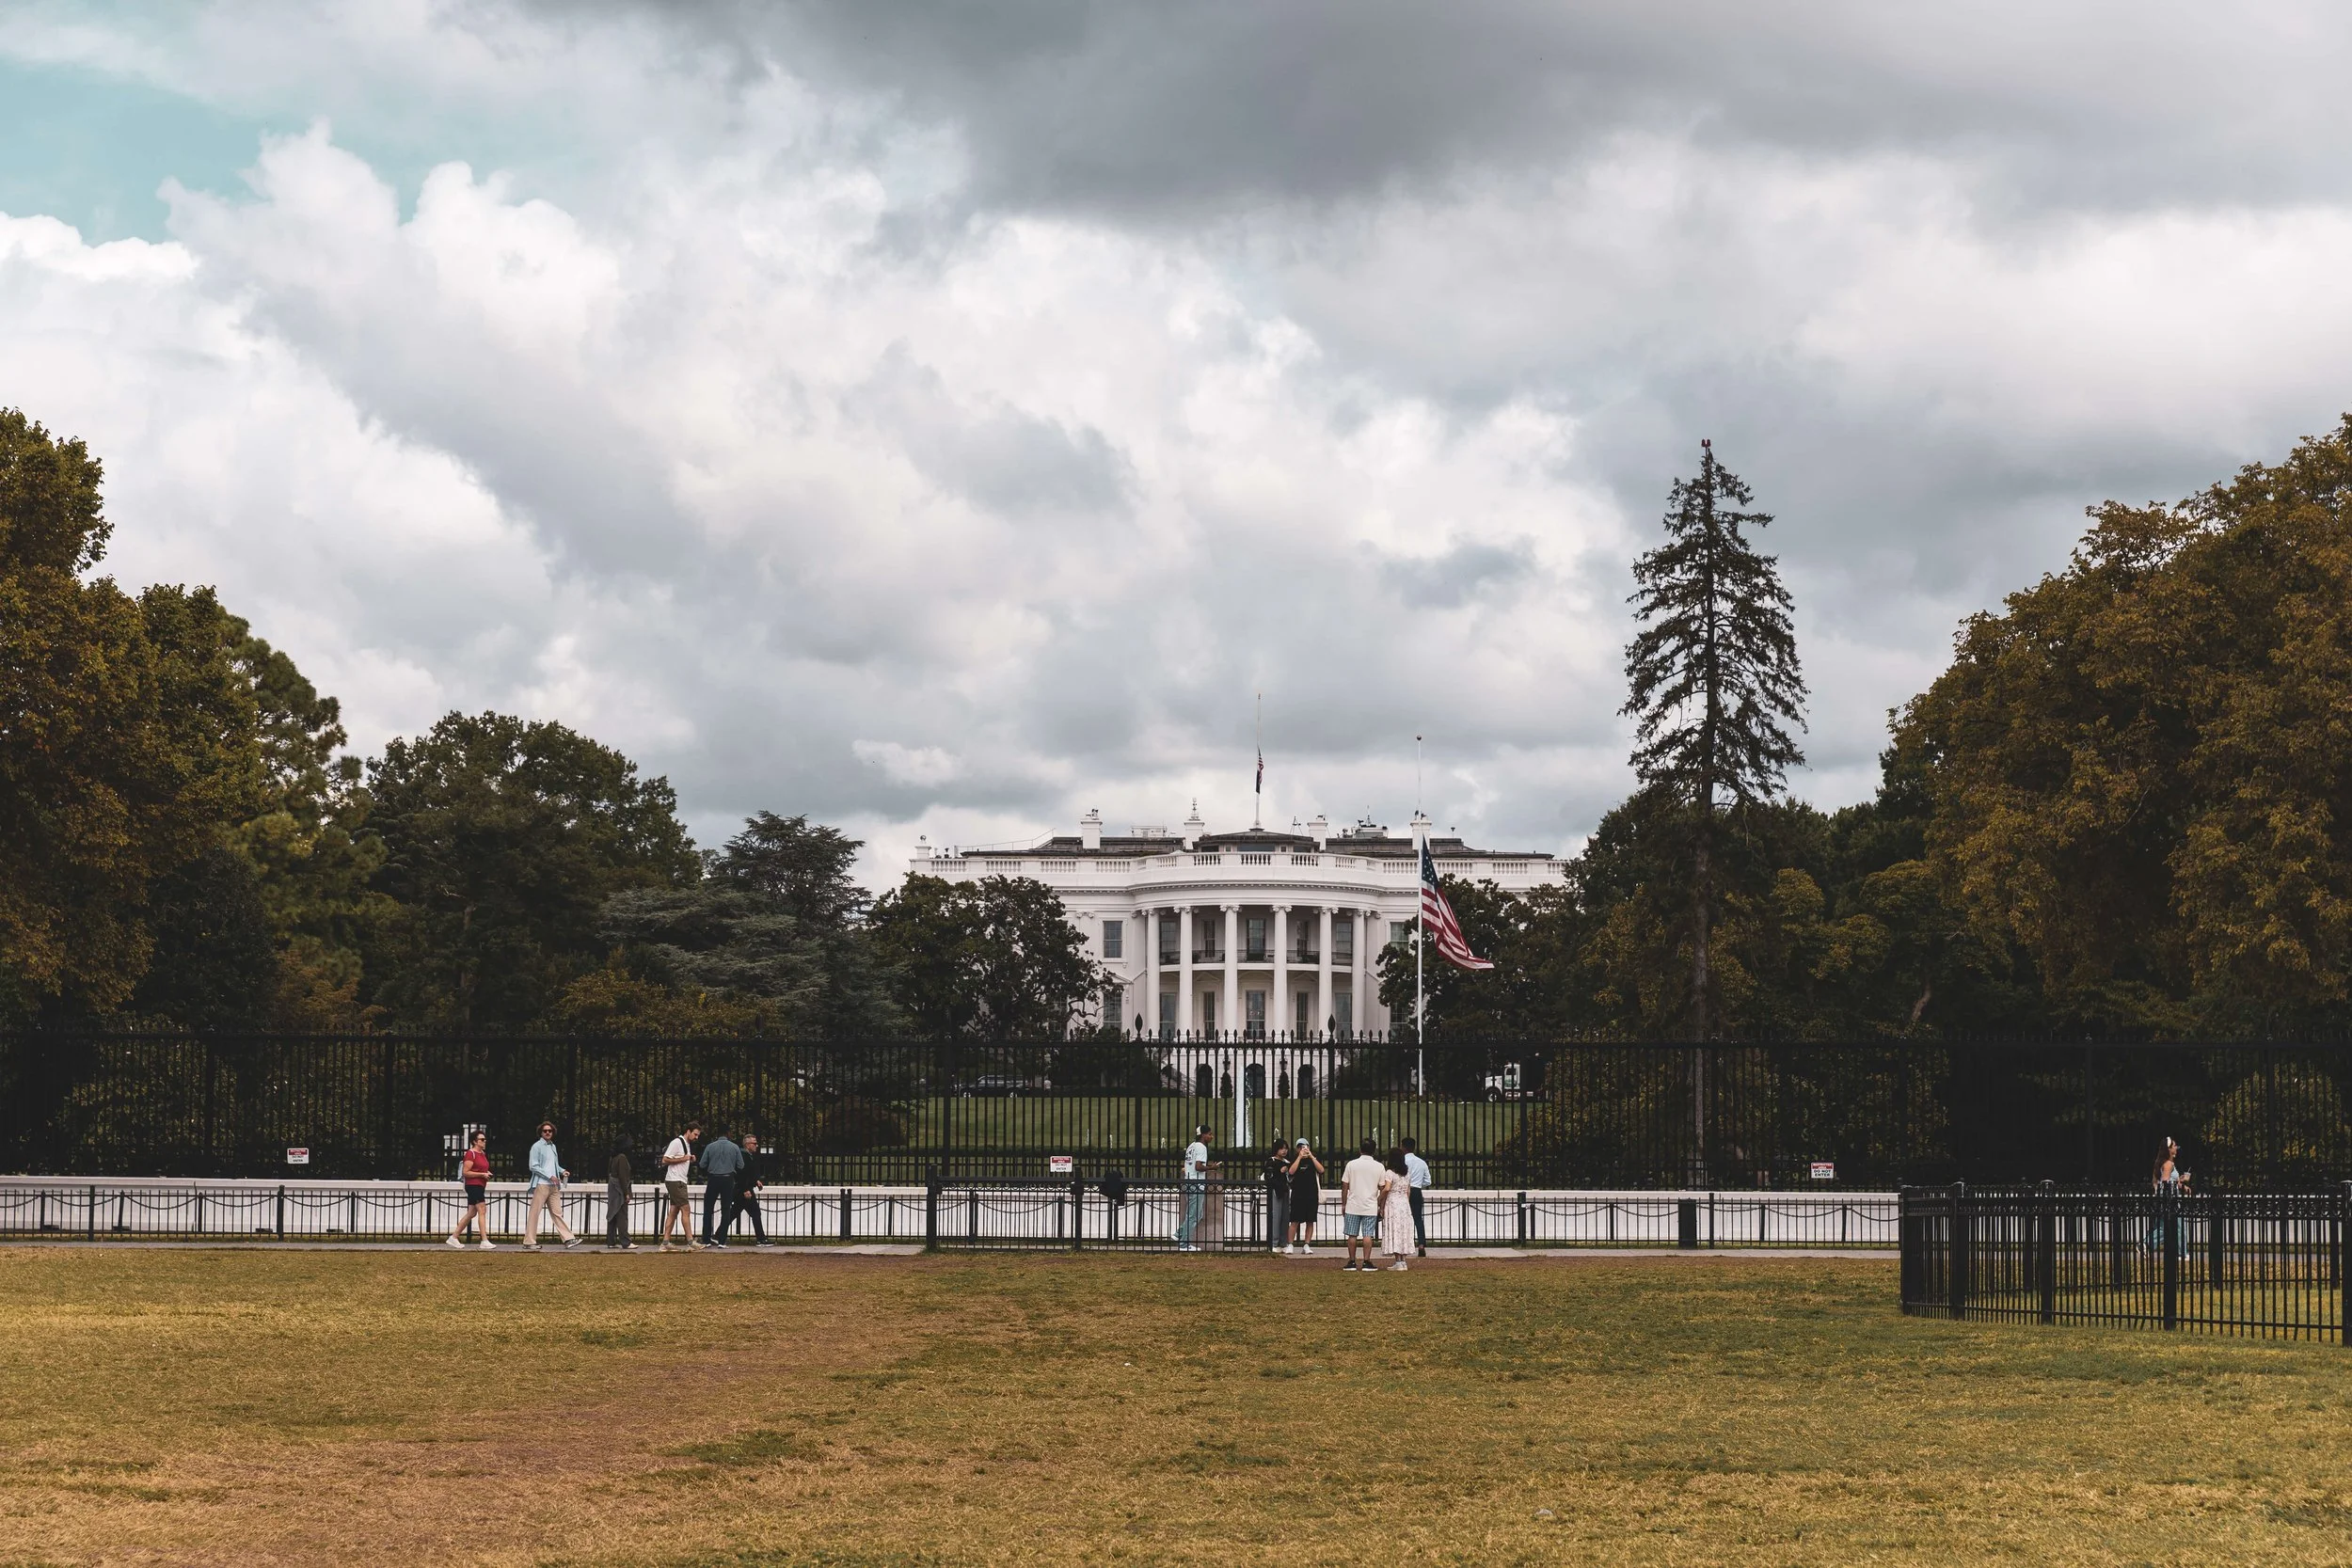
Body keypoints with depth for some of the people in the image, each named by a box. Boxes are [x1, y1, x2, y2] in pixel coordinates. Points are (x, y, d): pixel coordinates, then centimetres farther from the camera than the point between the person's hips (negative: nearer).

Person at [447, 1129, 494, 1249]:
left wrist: (487, 1173, 11)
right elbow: (465, 1172, -15)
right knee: (482, 1211, -14)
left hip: (480, 1187, 10)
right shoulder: (471, 1154, -11)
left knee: (472, 1213, 11)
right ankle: (484, 1241, -18)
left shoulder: (482, 1154, 18)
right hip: (473, 1185, -10)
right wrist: (482, 1174, -17)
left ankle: (454, 1237, 17)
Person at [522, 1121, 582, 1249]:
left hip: (554, 1185, 7)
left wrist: (562, 1171, 5)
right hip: (541, 1185, -7)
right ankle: (529, 1242, 0)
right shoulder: (537, 1147, -5)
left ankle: (568, 1239, 4)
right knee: (535, 1213, -3)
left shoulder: (553, 1146, 17)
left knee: (557, 1213, 7)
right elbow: (533, 1167, -12)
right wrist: (550, 1176, -16)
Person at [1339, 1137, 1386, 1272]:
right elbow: (1382, 1188, 0)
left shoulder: (1351, 1164, -1)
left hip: (1352, 1206, 0)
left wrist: (1343, 1204, 9)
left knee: (1352, 1235, 7)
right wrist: (1381, 1206, 10)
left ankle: (1352, 1262, 9)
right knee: (1368, 1235, 0)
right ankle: (1367, 1262, -4)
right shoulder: (1379, 1167, -2)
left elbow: (1345, 1186, 1)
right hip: (1370, 1207, 0)